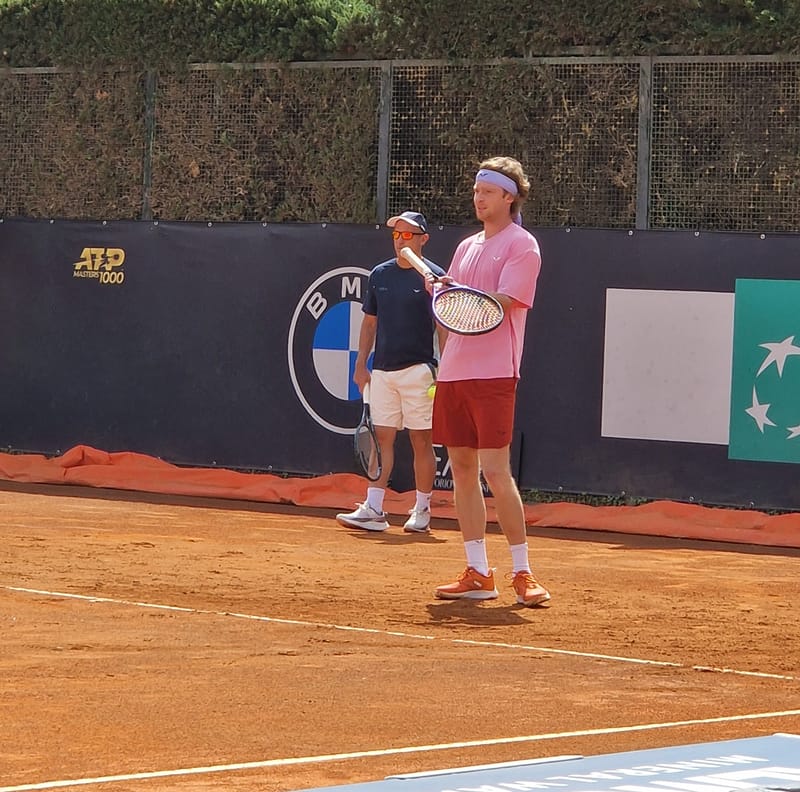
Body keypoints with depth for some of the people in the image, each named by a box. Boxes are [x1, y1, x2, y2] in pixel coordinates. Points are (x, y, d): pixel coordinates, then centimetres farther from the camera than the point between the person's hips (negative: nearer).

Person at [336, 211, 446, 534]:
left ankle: (422, 511, 6)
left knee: (421, 440, -1)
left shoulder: (434, 277, -3)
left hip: (418, 370, -5)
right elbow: (370, 322, 18)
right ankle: (373, 509, 3)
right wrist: (361, 364, 12)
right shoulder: (380, 275, 11)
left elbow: (444, 327, -4)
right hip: (382, 371, 5)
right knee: (382, 437, 3)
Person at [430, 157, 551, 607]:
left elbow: (501, 304, -14)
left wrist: (456, 294, -23)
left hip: (493, 373, -7)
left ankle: (523, 574, -6)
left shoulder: (522, 246, -3)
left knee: (496, 471, -11)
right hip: (454, 370, 7)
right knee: (462, 469, 5)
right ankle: (478, 574, 9)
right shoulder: (468, 247, 19)